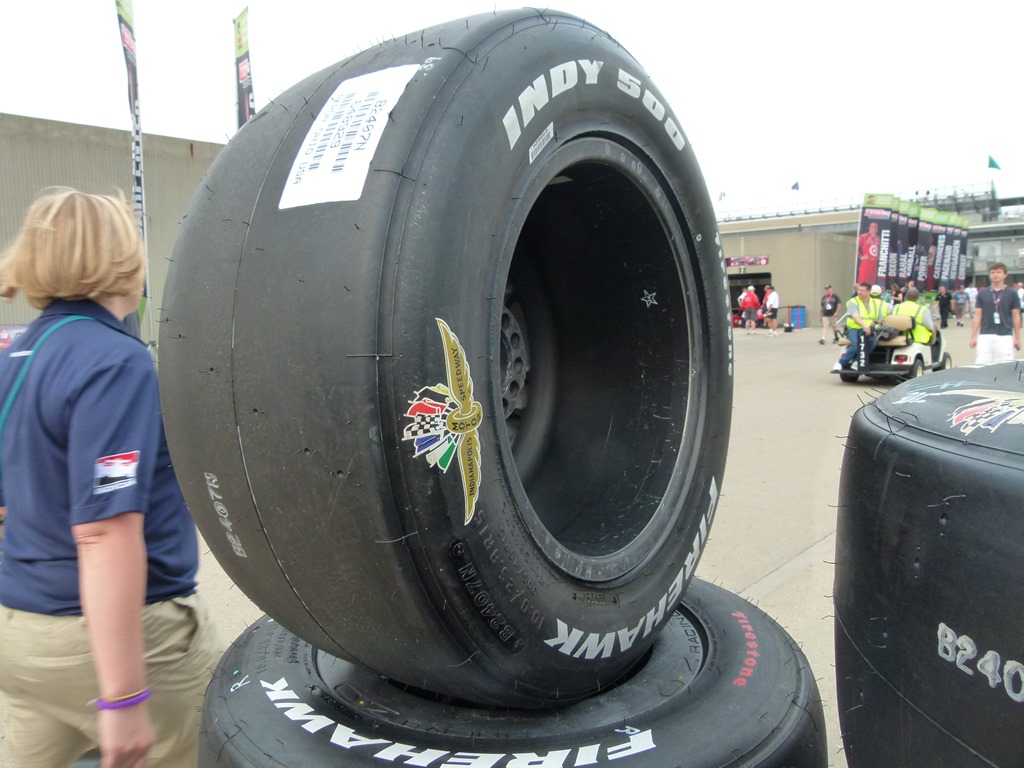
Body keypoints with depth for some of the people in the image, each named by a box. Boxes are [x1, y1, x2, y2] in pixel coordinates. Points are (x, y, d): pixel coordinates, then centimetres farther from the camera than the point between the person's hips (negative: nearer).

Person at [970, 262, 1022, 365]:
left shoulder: (1012, 294, 5)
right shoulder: (982, 294, 8)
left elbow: (1016, 317, 6)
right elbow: (977, 316, 8)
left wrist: (1017, 338, 4)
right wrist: (973, 337, 3)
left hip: (1005, 337, -1)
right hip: (985, 336, 1)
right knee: (981, 366, -3)